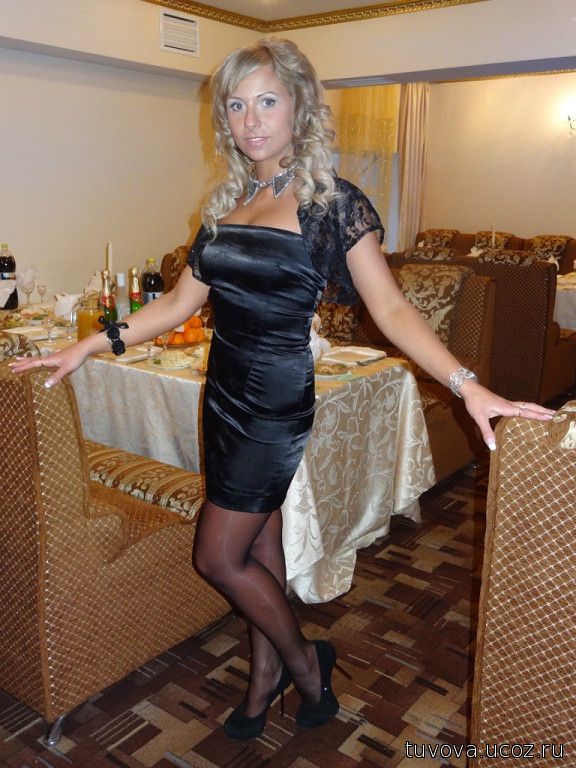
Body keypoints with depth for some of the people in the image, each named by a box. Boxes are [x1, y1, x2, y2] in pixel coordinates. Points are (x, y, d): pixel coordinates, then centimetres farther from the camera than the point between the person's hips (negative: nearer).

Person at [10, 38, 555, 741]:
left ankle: (304, 660, 26)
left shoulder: (334, 202, -8)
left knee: (218, 557, 1)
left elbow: (389, 308, -13)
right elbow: (182, 301, 8)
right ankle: (266, 677, 37)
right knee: (257, 543, 16)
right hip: (225, 392, 6)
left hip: (278, 400, -6)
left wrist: (467, 384, -23)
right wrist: (87, 347, 3)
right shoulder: (227, 203, 8)